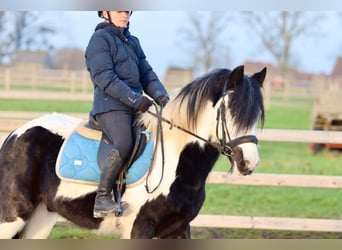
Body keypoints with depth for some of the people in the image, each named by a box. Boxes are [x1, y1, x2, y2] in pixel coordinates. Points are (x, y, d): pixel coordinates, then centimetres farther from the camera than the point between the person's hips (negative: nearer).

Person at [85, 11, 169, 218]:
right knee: (123, 144, -30)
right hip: (110, 106, -8)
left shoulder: (133, 42, 24)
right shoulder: (100, 39, 0)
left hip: (136, 108, 8)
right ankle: (102, 198, -24)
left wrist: (161, 96, 0)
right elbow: (105, 78, -12)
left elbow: (147, 74, 20)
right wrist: (134, 99, -19)